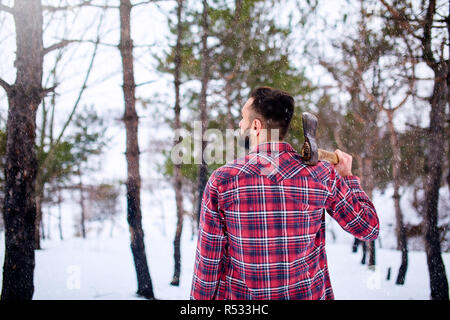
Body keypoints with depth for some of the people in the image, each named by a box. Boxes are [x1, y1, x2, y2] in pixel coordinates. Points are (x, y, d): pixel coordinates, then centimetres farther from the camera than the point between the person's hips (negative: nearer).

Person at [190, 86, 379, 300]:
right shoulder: (322, 176, -12)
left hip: (241, 296, -1)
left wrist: (200, 297, 3)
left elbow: (207, 260, -11)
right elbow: (369, 228, -1)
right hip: (307, 294, 2)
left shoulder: (222, 181, -16)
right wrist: (347, 176, 12)